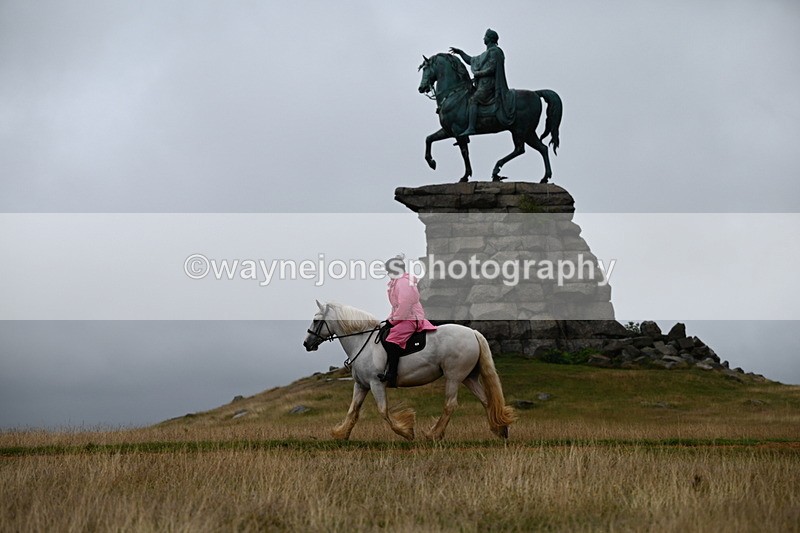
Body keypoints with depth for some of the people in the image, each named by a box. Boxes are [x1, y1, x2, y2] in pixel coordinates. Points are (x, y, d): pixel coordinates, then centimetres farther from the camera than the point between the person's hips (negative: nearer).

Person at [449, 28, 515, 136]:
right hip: (483, 83, 11)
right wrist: (460, 52, 26)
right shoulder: (487, 53, 24)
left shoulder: (494, 51, -7)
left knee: (473, 100, -24)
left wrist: (477, 73, -9)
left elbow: (491, 69, -17)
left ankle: (471, 128, -35)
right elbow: (471, 61, 31)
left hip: (488, 83, -11)